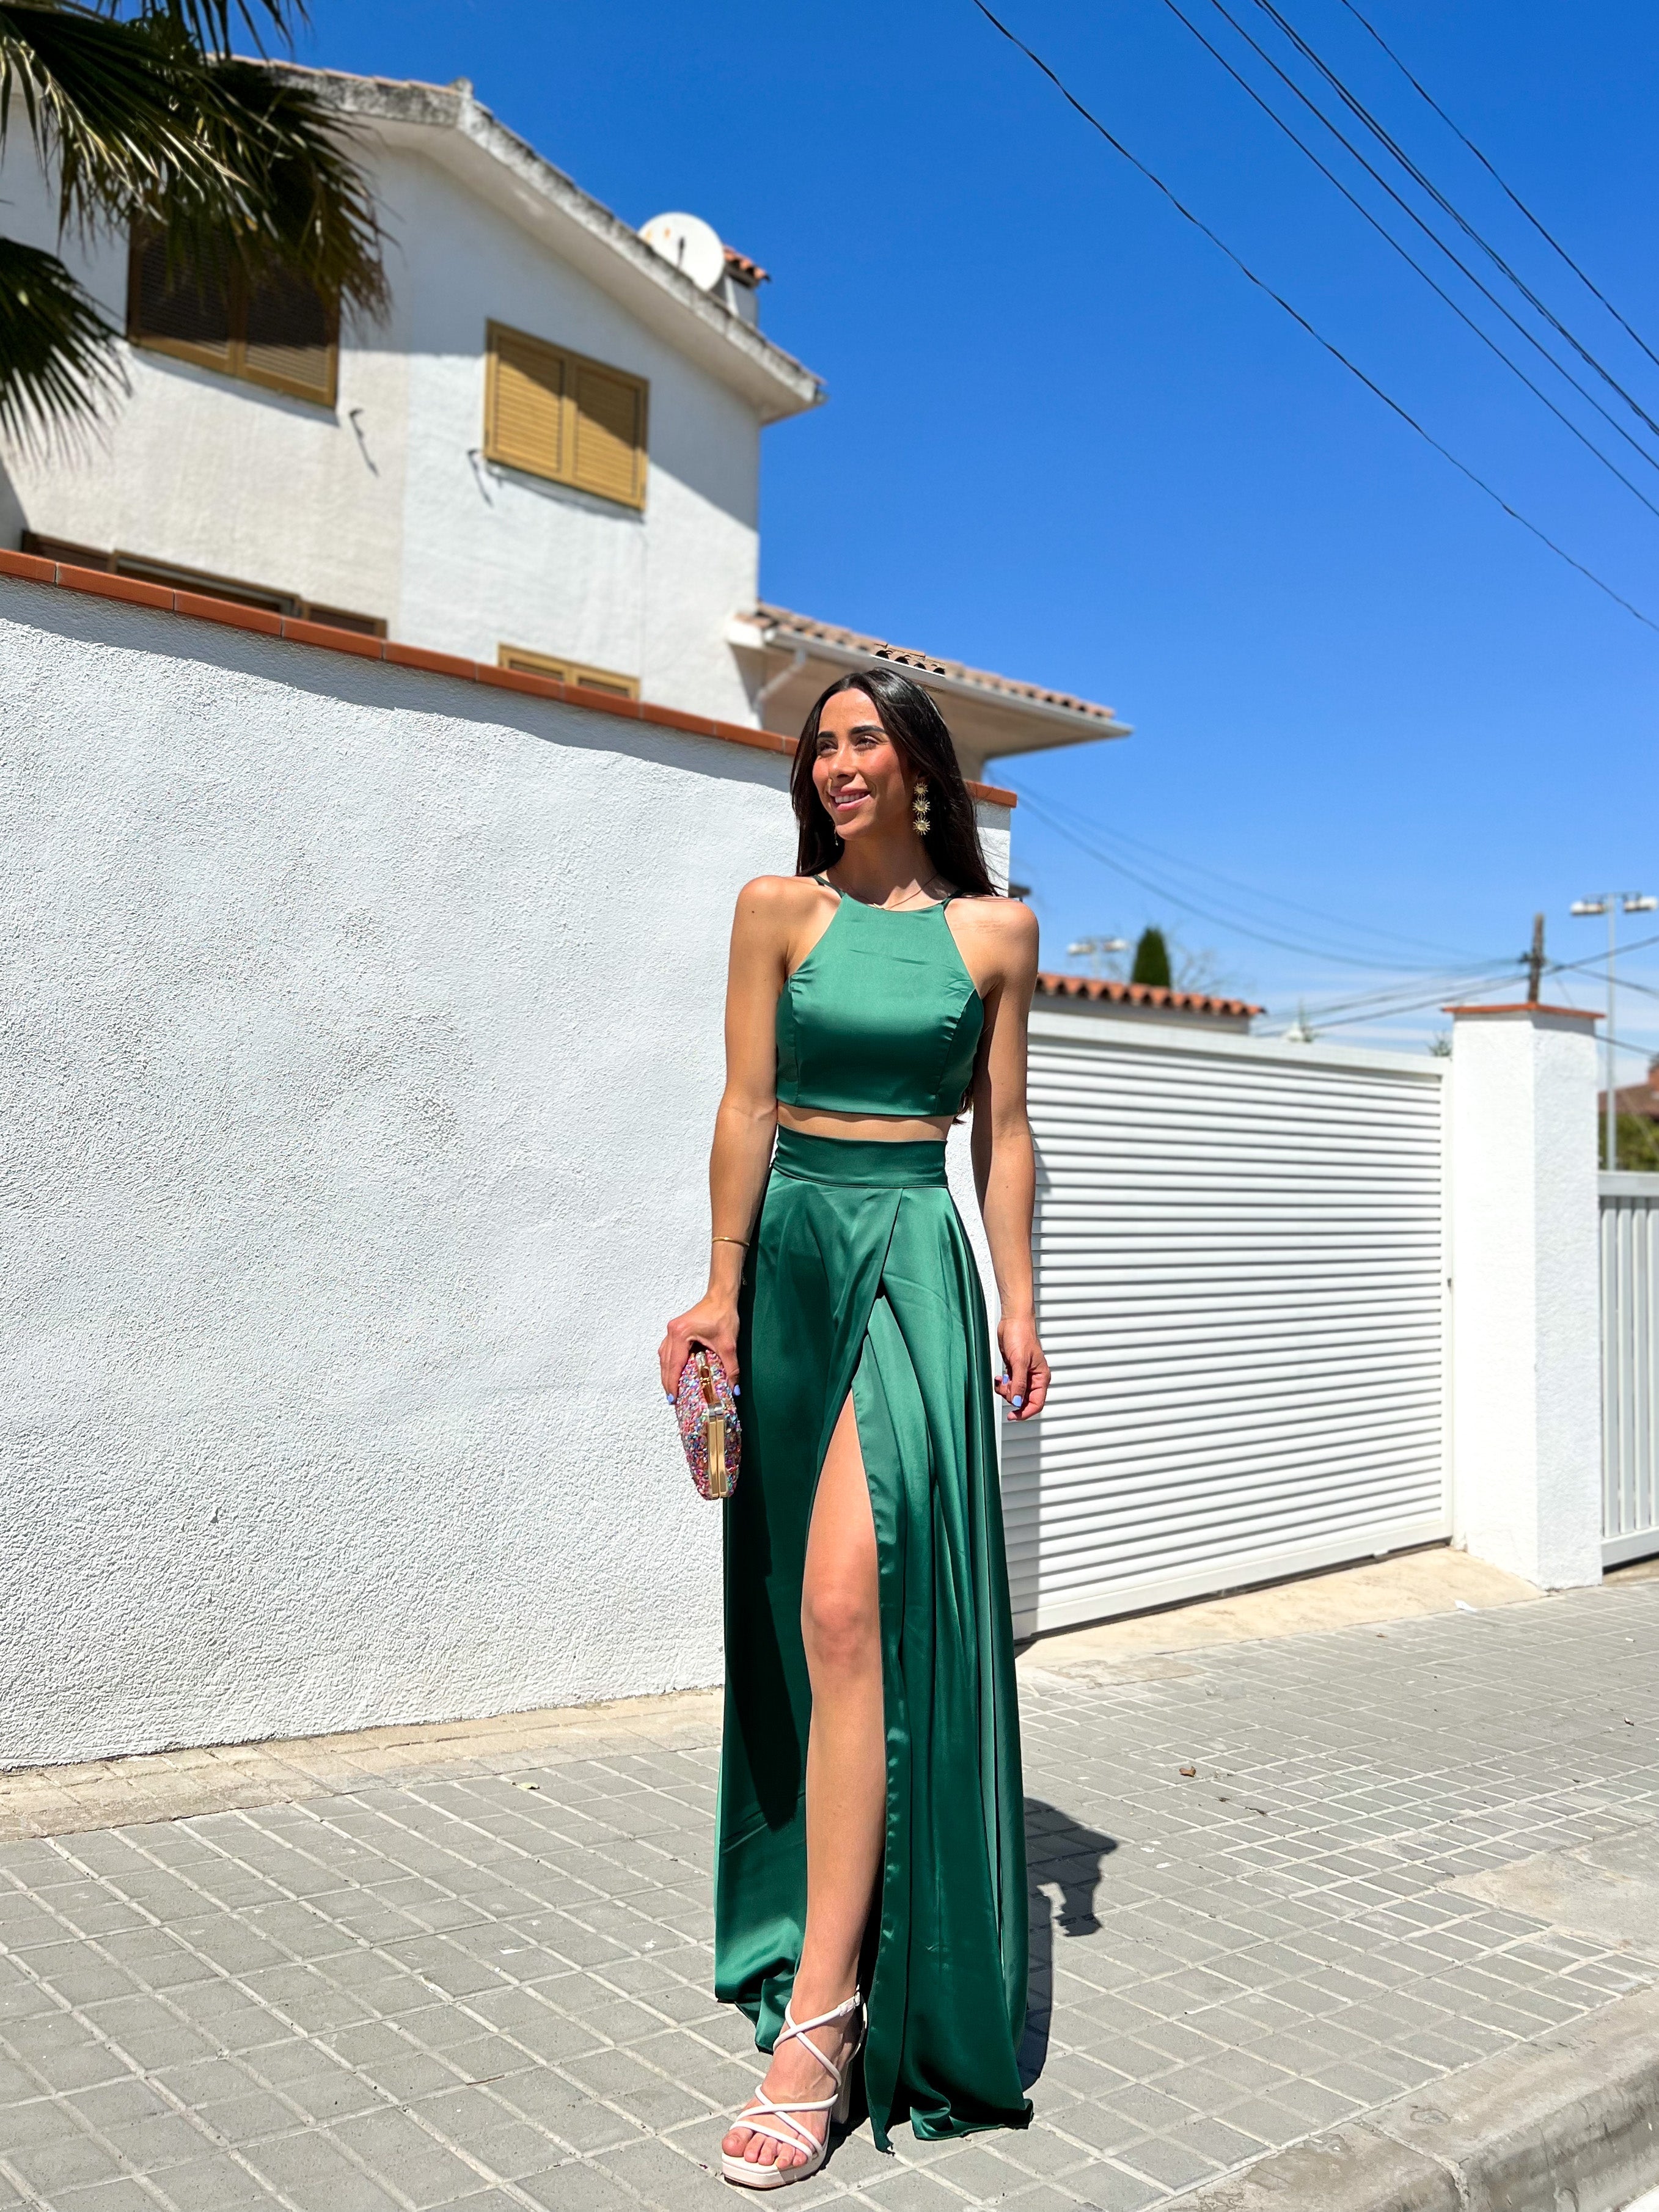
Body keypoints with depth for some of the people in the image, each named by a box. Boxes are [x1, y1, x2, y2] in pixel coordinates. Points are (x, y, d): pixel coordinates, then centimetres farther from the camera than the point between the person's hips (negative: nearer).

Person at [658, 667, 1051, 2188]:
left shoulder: (995, 929, 6)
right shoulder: (778, 909, 7)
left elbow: (1003, 1131, 8)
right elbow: (747, 1106, 2)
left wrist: (1017, 1304, 3)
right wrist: (723, 1287, -5)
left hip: (916, 1256, -2)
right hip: (795, 1250, 2)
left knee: (846, 1604, -15)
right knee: (796, 1617, 9)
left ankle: (821, 2017, -11)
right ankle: (822, 1905, 30)